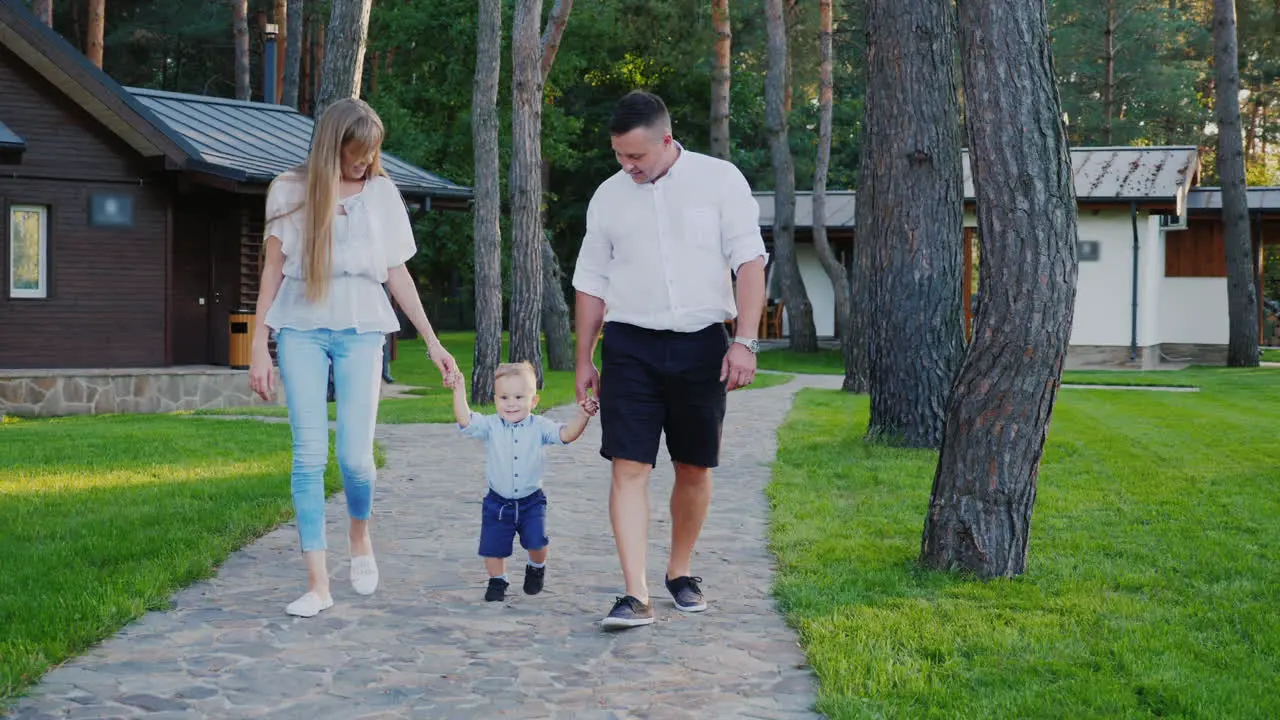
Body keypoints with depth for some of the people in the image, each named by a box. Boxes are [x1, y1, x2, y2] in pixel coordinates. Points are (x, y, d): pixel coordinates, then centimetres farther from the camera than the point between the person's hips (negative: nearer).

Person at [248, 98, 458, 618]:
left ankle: (360, 539, 24)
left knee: (355, 456, -9)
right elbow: (273, 272, 6)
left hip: (360, 329, 0)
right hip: (301, 328, 0)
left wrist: (432, 342, 10)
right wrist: (259, 350, 1)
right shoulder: (290, 191, 4)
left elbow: (397, 273, 12)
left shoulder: (382, 193, 8)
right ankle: (318, 584, -1)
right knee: (309, 455, -6)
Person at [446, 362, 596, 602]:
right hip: (498, 502, 1)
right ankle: (498, 580, 33)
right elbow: (466, 421, -22)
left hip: (531, 501, -1)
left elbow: (566, 434, -16)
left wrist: (582, 416, -30)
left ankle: (537, 567, 23)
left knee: (536, 541, -12)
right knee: (493, 546, 5)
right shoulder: (490, 426, -8)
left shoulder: (539, 427, -7)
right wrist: (459, 391, -27)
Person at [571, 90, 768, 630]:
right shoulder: (609, 195, 8)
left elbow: (749, 263, -4)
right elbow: (591, 282, 13)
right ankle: (636, 596, -9)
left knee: (694, 468, 8)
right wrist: (584, 360, 12)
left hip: (701, 343, -1)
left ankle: (680, 572, 28)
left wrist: (745, 342, -12)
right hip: (630, 346, 1)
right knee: (629, 467, -9)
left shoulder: (719, 180, 0)